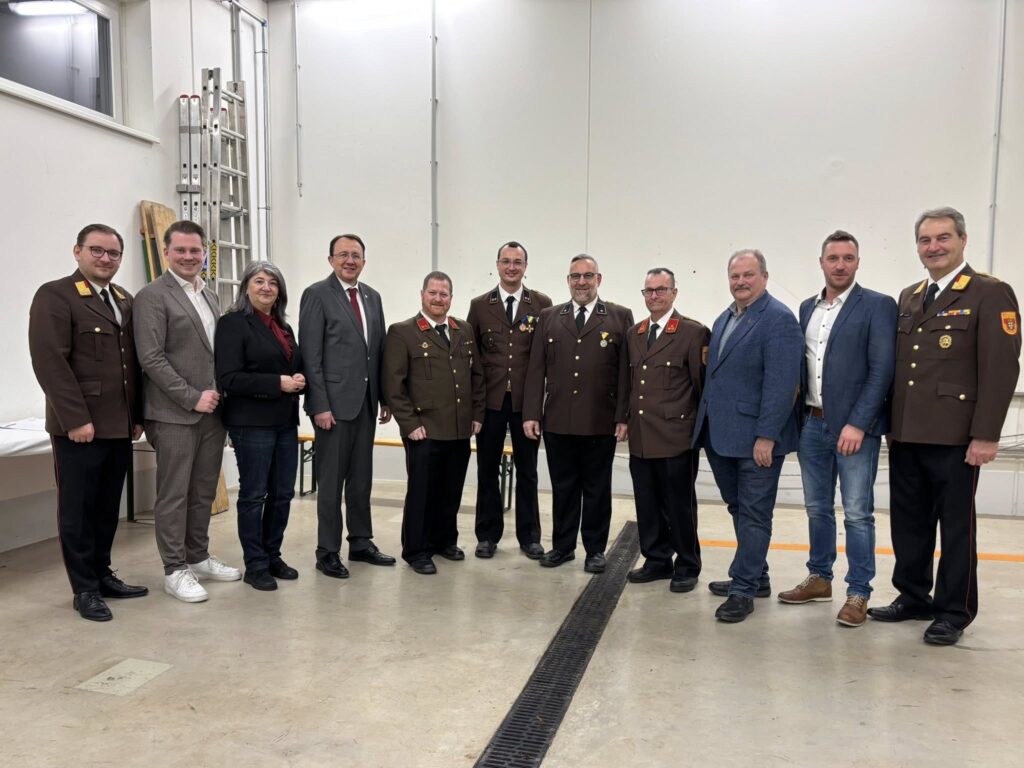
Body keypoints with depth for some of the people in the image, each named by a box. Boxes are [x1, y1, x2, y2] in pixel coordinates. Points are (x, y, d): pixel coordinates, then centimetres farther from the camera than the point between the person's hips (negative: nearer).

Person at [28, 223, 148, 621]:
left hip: (119, 426, 7)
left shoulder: (125, 300, 15)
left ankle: (102, 575, 26)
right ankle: (85, 589, 15)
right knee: (78, 510, 4)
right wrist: (76, 419, -19)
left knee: (108, 508, 13)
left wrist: (137, 415, 11)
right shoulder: (54, 296, -7)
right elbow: (49, 362, -15)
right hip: (79, 427, -6)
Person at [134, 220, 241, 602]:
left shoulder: (209, 295, 15)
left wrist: (221, 394, 5)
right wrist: (193, 398, -15)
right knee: (174, 495, 2)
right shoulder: (152, 296, -7)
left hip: (212, 409, 7)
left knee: (204, 491, 14)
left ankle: (198, 557, 26)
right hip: (174, 413, -7)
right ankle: (175, 570, 11)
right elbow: (151, 358, -14)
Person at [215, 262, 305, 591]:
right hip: (252, 422, -7)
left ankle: (272, 556, 24)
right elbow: (229, 378, -15)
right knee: (254, 494, 2)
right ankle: (255, 565, 12)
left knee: (283, 493, 10)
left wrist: (299, 380, -4)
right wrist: (277, 383, -20)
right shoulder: (233, 323, -6)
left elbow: (296, 367, 21)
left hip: (285, 421, 7)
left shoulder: (284, 328, 16)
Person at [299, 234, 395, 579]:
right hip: (334, 402, -6)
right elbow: (310, 355, -11)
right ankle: (328, 551, 14)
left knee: (361, 477, 14)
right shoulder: (317, 295, -6)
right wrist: (320, 405, -16)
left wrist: (385, 398, 10)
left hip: (366, 401, 6)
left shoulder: (372, 297, 13)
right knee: (331, 479, 3)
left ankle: (361, 542, 26)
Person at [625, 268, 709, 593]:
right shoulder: (633, 333, 13)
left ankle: (687, 567, 21)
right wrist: (629, 420, 12)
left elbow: (702, 383, -6)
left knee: (679, 505, 5)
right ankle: (657, 560, 29)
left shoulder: (693, 332, -7)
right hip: (640, 437, 6)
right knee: (647, 505, 13)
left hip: (676, 436, -6)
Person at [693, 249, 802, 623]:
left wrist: (766, 436, -21)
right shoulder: (724, 319, 15)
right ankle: (755, 577, 30)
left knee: (753, 515, 2)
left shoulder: (778, 319, -11)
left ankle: (743, 590, 10)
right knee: (740, 510, 17)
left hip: (756, 438, -8)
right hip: (721, 435, 8)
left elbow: (781, 383, -18)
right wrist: (706, 427, 13)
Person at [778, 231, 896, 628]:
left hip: (855, 426, -5)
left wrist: (857, 424, -18)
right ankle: (819, 578, 29)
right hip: (812, 424, 6)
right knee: (817, 509, 15)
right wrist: (798, 415, 5)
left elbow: (882, 370, -12)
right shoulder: (808, 307, 12)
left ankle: (858, 593, 13)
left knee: (857, 514, 1)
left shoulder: (878, 305, -5)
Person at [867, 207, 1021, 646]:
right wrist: (891, 424, 13)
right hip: (905, 435, 6)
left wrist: (985, 435, -16)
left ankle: (954, 613, 18)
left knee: (955, 525, 5)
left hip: (953, 436, -6)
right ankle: (913, 597, 28)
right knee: (909, 522, 13)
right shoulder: (908, 298, 15)